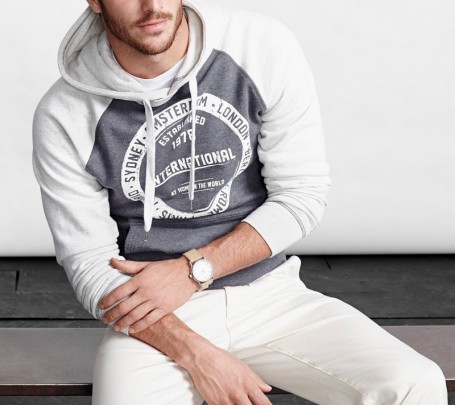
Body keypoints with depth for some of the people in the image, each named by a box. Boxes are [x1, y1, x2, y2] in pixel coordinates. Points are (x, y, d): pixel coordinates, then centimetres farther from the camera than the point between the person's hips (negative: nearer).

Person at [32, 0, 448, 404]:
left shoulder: (266, 47, -8)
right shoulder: (63, 120, -11)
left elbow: (303, 196, -4)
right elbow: (90, 263, -6)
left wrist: (193, 270, -15)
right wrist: (198, 357, -19)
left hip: (270, 291, 2)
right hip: (153, 318, -1)